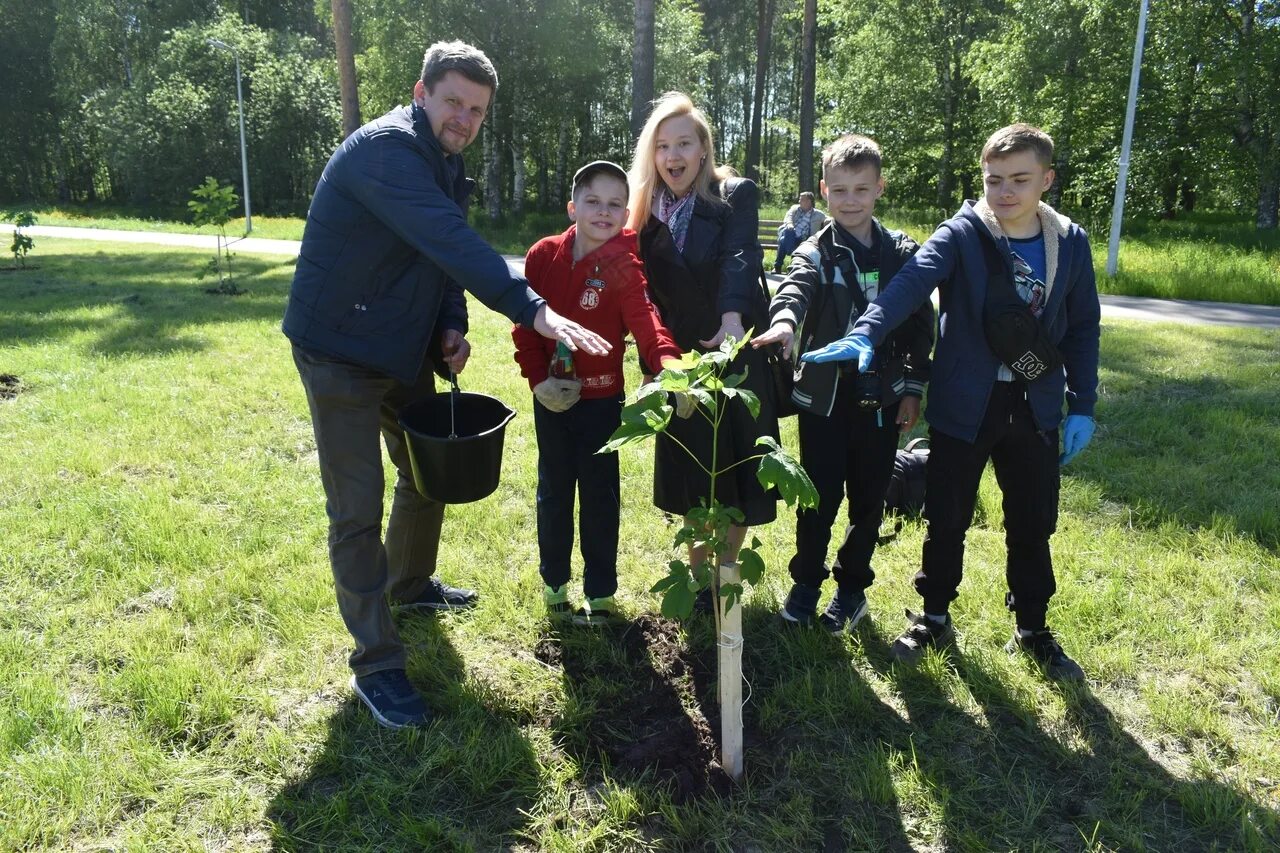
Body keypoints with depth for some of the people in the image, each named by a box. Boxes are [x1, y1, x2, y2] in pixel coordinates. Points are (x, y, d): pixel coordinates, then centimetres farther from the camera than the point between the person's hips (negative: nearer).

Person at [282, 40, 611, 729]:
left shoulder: (444, 163, 9)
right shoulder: (385, 149, -22)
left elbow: (445, 250, 10)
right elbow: (452, 243, -36)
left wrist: (451, 327, -9)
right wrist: (535, 311, -43)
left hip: (404, 351, 9)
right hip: (339, 353, -9)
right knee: (357, 509, -6)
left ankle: (411, 584, 44)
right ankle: (374, 665, 4)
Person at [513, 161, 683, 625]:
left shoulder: (623, 267, -12)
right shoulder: (544, 255, -4)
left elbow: (645, 320, -28)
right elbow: (524, 323, 1)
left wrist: (669, 365, -46)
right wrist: (537, 378, -9)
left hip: (601, 397, -3)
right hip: (551, 396, 3)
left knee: (599, 494, 7)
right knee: (553, 489, 15)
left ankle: (600, 591, 21)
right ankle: (554, 582, 32)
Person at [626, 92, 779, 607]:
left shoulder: (736, 196, -5)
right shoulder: (650, 213, 6)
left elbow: (740, 257, -25)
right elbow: (649, 298, 7)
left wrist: (733, 317, -42)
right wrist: (651, 366, 3)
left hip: (738, 355, -3)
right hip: (682, 362, 3)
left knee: (737, 472, 4)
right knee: (691, 474, 9)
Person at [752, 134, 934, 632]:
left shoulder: (903, 254, 5)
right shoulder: (815, 254, -3)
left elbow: (920, 325, 8)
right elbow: (795, 290, -26)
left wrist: (913, 388, 4)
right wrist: (784, 321, -48)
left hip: (881, 398, 2)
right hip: (823, 396, -2)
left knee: (868, 499, 10)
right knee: (819, 498, 4)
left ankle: (852, 585, 29)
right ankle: (806, 582, 25)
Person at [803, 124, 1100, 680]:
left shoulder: (1070, 243, 2)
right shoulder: (961, 236, -10)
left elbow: (1082, 328, 9)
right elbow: (913, 282, -28)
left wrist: (1081, 406, 4)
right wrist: (866, 333, -46)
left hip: (1036, 409, 3)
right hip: (963, 405, -3)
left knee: (1032, 527, 13)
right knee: (947, 521, 8)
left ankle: (1032, 629, 32)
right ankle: (934, 618, 28)